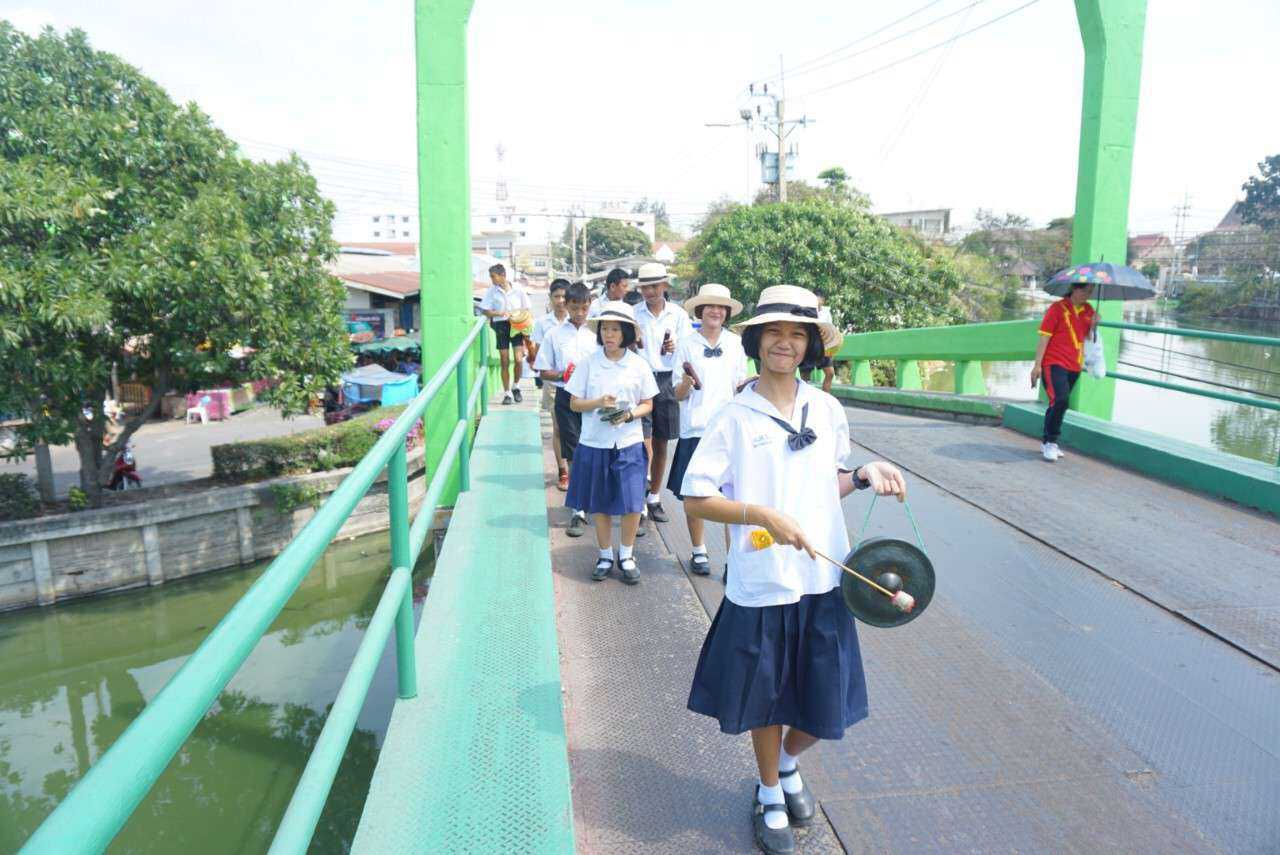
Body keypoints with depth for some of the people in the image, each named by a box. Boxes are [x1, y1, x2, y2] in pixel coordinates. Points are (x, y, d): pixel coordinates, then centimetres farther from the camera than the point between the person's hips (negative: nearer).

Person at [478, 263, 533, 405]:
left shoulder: (518, 289, -3)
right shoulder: (492, 291, 0)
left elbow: (527, 309, 4)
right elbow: (486, 311, 1)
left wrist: (513, 313, -9)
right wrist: (501, 314, -14)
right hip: (501, 327, 1)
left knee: (518, 360, -10)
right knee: (504, 362, 3)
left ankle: (515, 386, 15)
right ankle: (507, 393, 14)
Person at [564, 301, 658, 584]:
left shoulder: (638, 365, -1)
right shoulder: (589, 362, -1)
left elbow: (648, 404, 5)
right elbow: (574, 403, 2)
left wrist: (629, 415, -15)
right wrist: (599, 403, -17)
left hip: (628, 443, 0)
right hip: (595, 443, 1)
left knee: (631, 504, -2)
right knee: (600, 504, 9)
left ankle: (626, 555, 20)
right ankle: (605, 555, 27)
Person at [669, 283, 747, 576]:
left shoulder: (735, 343, 7)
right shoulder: (687, 344, 1)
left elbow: (740, 387, 15)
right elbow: (678, 395, 0)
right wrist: (686, 383, -21)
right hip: (695, 430, -1)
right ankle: (699, 552, 25)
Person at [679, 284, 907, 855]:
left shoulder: (827, 410, 2)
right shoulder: (735, 417, -9)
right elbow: (695, 499, -11)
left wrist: (865, 474, -4)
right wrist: (765, 515, -21)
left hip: (823, 582, 3)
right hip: (762, 587, -3)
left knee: (823, 707, 13)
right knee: (767, 701, 15)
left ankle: (787, 764, 46)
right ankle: (770, 794, 42)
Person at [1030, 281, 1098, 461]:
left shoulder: (1088, 311, 10)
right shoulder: (1058, 308, -8)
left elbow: (1087, 337, 16)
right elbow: (1044, 337, -10)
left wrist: (1093, 325, -5)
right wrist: (1037, 364, -14)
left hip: (1074, 366, 6)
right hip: (1054, 363, -6)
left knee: (1060, 403, 12)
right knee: (1060, 399, -20)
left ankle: (1047, 442, 23)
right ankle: (1051, 442, -9)